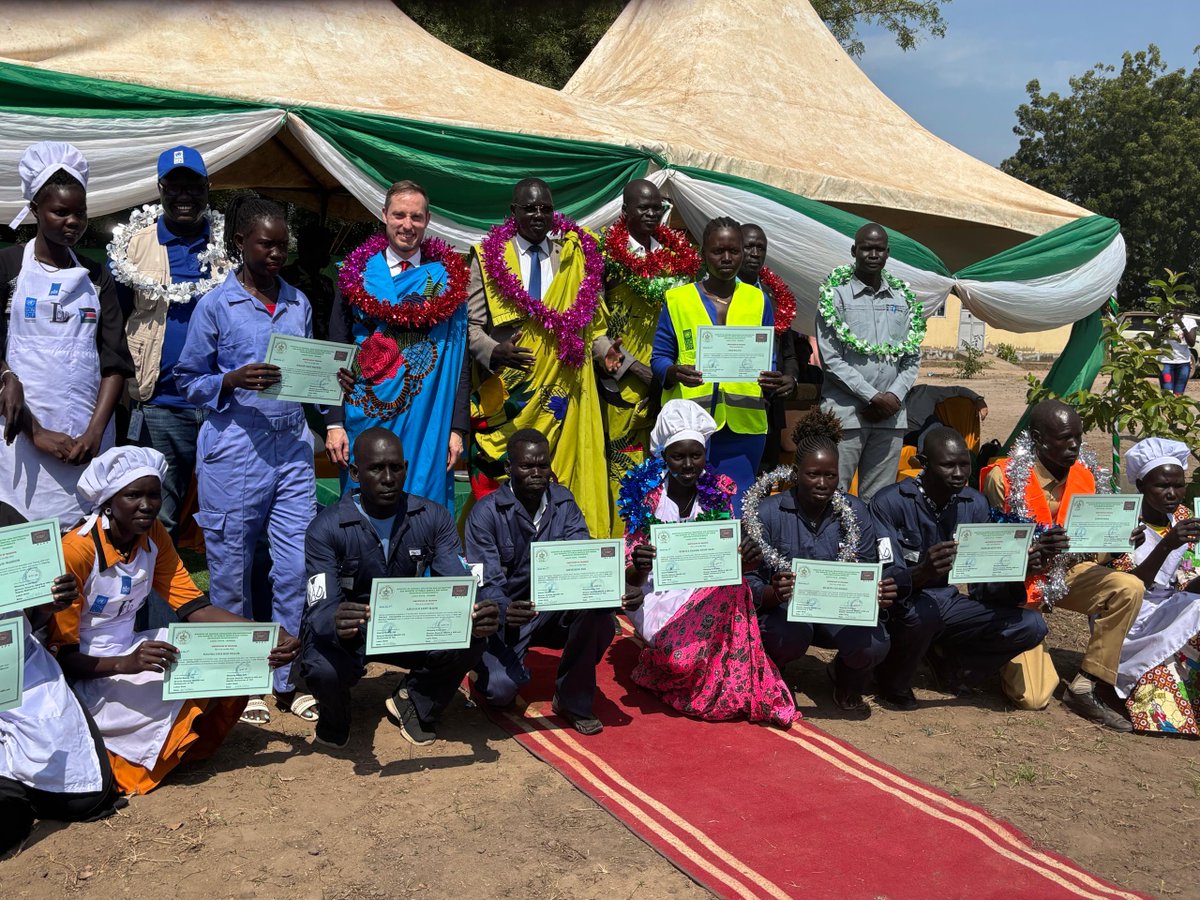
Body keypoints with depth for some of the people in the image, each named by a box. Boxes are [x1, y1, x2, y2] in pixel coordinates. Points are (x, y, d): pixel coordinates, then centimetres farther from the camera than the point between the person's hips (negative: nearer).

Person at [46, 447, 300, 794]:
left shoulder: (154, 536, -1)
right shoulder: (77, 551, -20)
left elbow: (194, 608, -4)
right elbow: (60, 655, -19)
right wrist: (125, 664, -37)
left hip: (130, 650, 7)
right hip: (87, 675, -7)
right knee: (189, 695, -29)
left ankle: (189, 746, 3)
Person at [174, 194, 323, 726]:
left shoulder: (298, 303, 11)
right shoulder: (216, 305, -1)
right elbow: (189, 380, 0)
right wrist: (232, 381, -17)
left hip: (292, 448, 4)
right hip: (234, 449, -3)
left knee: (297, 568, 0)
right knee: (231, 572, 5)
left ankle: (290, 680, 15)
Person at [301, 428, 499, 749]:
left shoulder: (433, 518, -9)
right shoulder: (326, 529, -18)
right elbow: (320, 611, -25)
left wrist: (480, 617, -39)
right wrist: (336, 624, -52)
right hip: (348, 633, -2)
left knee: (469, 643, -25)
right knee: (325, 670, -36)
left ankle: (415, 704, 7)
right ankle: (335, 713, 5)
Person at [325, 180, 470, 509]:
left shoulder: (447, 277, 4)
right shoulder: (356, 273, 6)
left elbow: (460, 357, 3)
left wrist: (458, 428, -3)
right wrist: (334, 423, -2)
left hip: (427, 426, -1)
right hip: (365, 421, 1)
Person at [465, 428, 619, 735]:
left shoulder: (563, 503, 0)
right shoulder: (486, 513, -12)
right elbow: (486, 581, -19)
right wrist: (504, 611, -42)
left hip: (555, 610, 3)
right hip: (507, 615, -3)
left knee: (598, 613, -28)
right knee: (501, 689, -27)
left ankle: (573, 699, -6)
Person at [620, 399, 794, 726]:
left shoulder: (718, 494, 0)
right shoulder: (644, 497, -7)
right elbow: (631, 581, -9)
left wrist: (746, 561, -24)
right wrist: (638, 569, -34)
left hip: (709, 590, 3)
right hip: (657, 594, -3)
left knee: (734, 589, -31)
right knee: (680, 654, -33)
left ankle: (735, 691, -11)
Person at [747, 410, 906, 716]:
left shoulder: (855, 512, -1)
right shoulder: (768, 513, -10)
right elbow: (749, 584, -12)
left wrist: (882, 594, -25)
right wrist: (773, 594, -36)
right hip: (783, 610, -2)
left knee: (875, 643, -27)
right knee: (792, 633, -36)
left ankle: (846, 681, 12)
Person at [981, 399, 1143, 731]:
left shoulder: (1083, 476, -1)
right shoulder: (1003, 477, -18)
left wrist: (1121, 540, -14)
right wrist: (1036, 550, -32)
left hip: (1065, 572, 6)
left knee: (1130, 588, -24)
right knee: (1032, 697, -15)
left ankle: (1086, 687, -10)